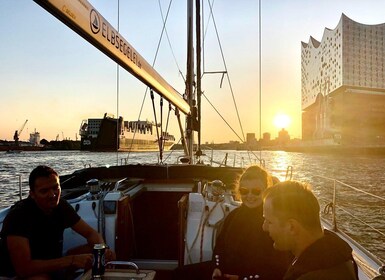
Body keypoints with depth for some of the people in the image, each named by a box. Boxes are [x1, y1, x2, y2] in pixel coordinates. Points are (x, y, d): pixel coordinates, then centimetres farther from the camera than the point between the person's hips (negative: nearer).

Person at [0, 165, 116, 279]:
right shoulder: (18, 215, -26)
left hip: (53, 265, 6)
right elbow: (23, 268, -33)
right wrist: (72, 260, -36)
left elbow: (91, 233, 1)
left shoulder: (61, 205, -7)